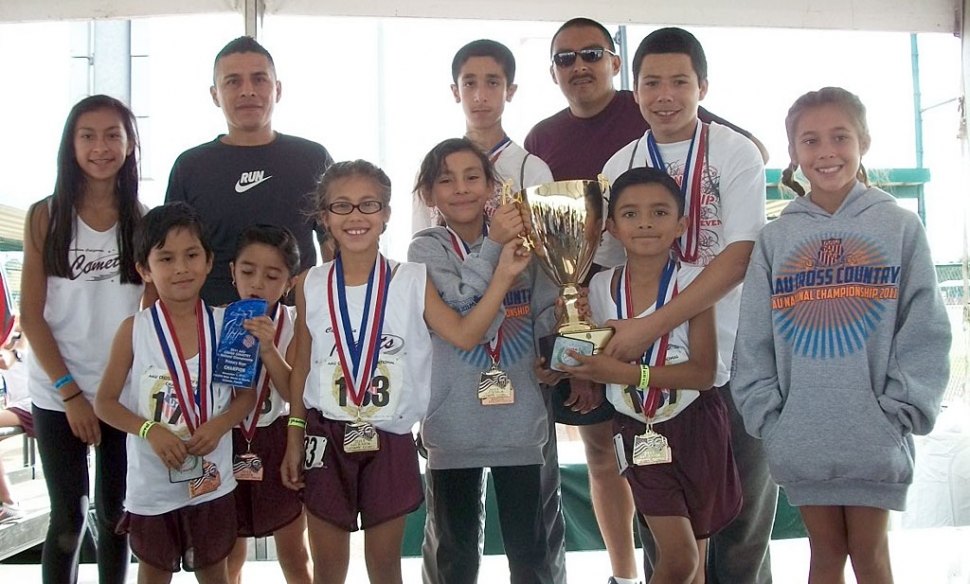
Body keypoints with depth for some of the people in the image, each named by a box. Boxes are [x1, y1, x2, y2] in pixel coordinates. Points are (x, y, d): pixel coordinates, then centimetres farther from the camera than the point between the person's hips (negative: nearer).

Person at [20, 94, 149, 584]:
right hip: (58, 393, -1)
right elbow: (31, 316, -3)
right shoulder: (45, 217, -1)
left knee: (114, 512, 11)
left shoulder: (144, 222, 2)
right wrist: (70, 392, -9)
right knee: (68, 516, 5)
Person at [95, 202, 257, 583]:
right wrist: (149, 429, -21)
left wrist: (220, 424, -17)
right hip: (152, 484, -1)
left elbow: (247, 393, 3)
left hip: (212, 482, 1)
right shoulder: (134, 330, -9)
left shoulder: (224, 325, -5)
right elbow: (105, 402, -4)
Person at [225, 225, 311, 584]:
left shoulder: (293, 324, -7)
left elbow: (294, 393, -18)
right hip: (227, 443, 1)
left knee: (294, 555, 12)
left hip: (278, 442, -1)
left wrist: (268, 349, -30)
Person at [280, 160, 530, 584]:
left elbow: (464, 335, -13)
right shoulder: (310, 286, -1)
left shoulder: (412, 281, -5)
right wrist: (294, 438, 6)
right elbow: (302, 365, 5)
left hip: (389, 441, -1)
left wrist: (503, 274, -19)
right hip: (326, 438, 1)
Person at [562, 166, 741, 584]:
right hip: (638, 430, 1)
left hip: (696, 426, -1)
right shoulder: (600, 288, -3)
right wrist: (582, 368, -15)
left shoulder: (692, 283, -12)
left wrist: (631, 373, -28)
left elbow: (704, 372, -18)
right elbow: (600, 356, 8)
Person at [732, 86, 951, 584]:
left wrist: (899, 413, -11)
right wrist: (767, 415, -5)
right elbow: (754, 338, 3)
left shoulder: (900, 227, 1)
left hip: (875, 440, -1)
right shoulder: (776, 238, 5)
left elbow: (925, 331, -3)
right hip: (801, 439, 2)